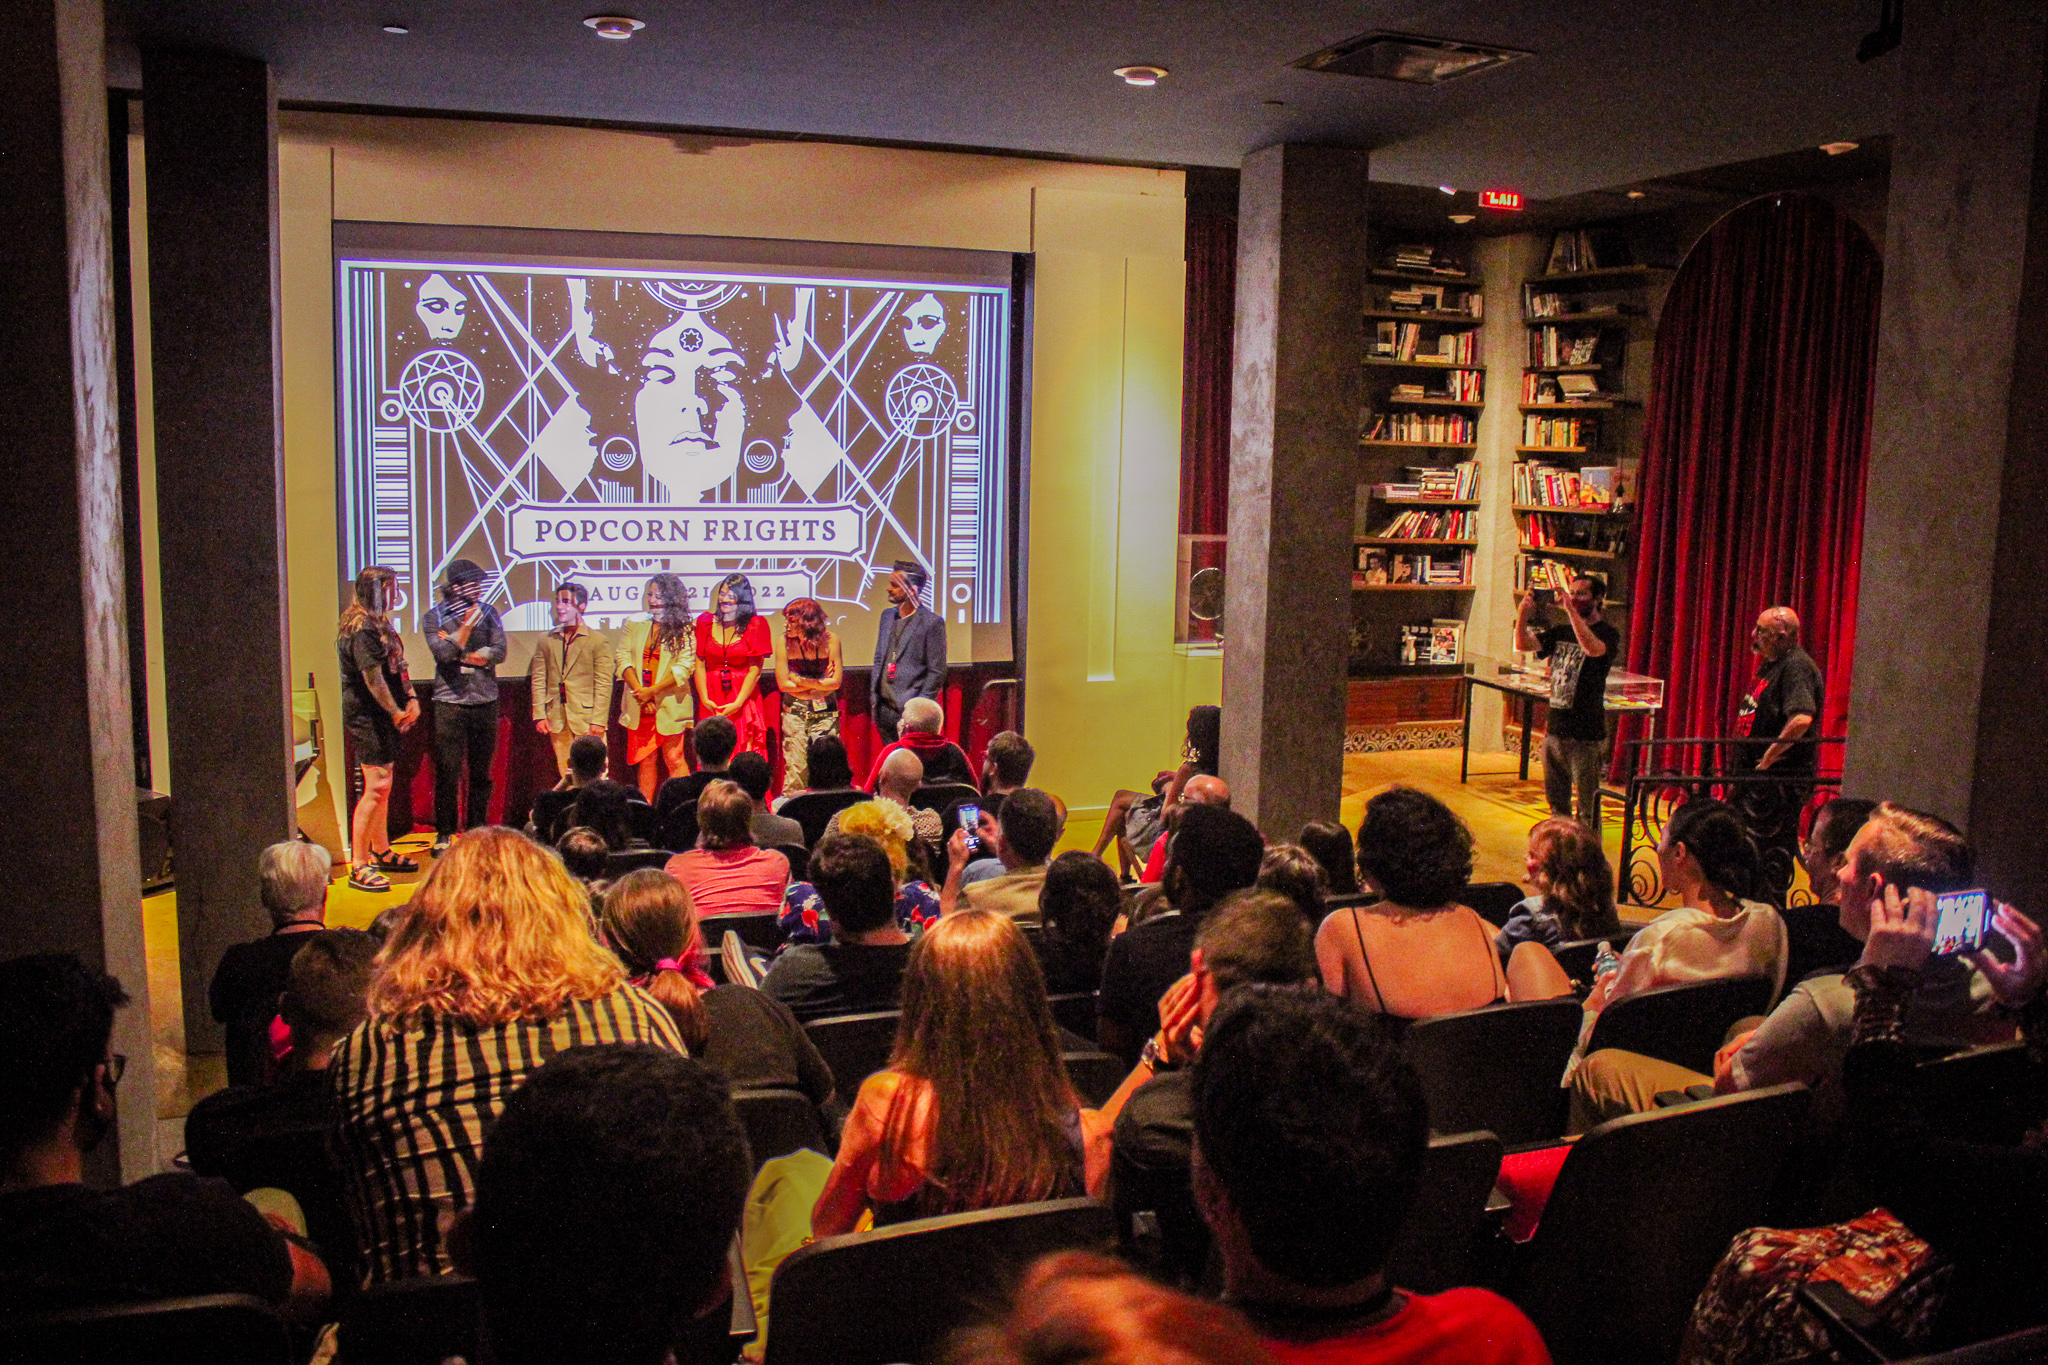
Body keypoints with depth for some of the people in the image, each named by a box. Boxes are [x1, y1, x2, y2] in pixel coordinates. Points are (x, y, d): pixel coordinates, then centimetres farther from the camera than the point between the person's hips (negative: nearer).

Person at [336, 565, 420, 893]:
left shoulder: (379, 625, 16)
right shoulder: (361, 629, -16)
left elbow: (397, 667, 19)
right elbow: (372, 677, -20)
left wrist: (411, 699, 7)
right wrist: (397, 713, -14)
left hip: (384, 716, 11)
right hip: (367, 716, -11)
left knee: (383, 786, 17)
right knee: (376, 786, -12)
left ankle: (382, 852, 29)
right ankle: (359, 867, -9)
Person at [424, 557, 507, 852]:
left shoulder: (488, 612, 9)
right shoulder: (434, 617, 2)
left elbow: (499, 651, -3)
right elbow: (442, 653, -14)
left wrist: (458, 651, -8)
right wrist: (467, 625, -13)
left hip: (486, 701, 2)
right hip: (450, 702, -2)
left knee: (481, 772, 6)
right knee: (448, 771, -3)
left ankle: (476, 830, 16)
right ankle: (444, 833, 6)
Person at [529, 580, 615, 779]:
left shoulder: (598, 641, -2)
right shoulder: (547, 640, 10)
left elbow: (604, 685, -6)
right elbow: (538, 680, 9)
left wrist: (598, 721, -12)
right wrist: (539, 715, 0)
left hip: (586, 721, -4)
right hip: (557, 721, 4)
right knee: (566, 776, 9)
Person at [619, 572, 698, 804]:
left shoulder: (684, 630, 0)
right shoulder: (635, 626, 12)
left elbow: (685, 667, -9)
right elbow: (623, 659, 3)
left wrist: (652, 691, -14)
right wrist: (639, 692, -11)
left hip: (669, 704, -4)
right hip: (639, 706, 4)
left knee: (674, 759, -4)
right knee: (646, 761, 7)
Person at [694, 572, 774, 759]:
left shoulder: (755, 625, 1)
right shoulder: (706, 622, 8)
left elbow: (754, 670, -4)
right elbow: (700, 665, 5)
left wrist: (737, 704, -12)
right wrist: (705, 699, -6)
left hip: (744, 698, -2)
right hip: (712, 701, 2)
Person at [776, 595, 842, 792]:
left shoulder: (830, 639, -9)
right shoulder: (784, 641, -9)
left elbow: (836, 682, -10)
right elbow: (783, 684, -9)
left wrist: (802, 681, -11)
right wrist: (820, 683, -8)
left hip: (825, 711, 0)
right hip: (794, 711, 0)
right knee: (796, 767, -1)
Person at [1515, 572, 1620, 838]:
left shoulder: (1607, 633, -7)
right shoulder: (1561, 632, 13)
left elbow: (1593, 648, -29)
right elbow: (1523, 644, 4)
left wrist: (1571, 611, -31)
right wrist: (1523, 613, -11)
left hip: (1587, 736, -7)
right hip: (1555, 731, 7)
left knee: (1587, 809, -3)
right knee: (1557, 802, 15)